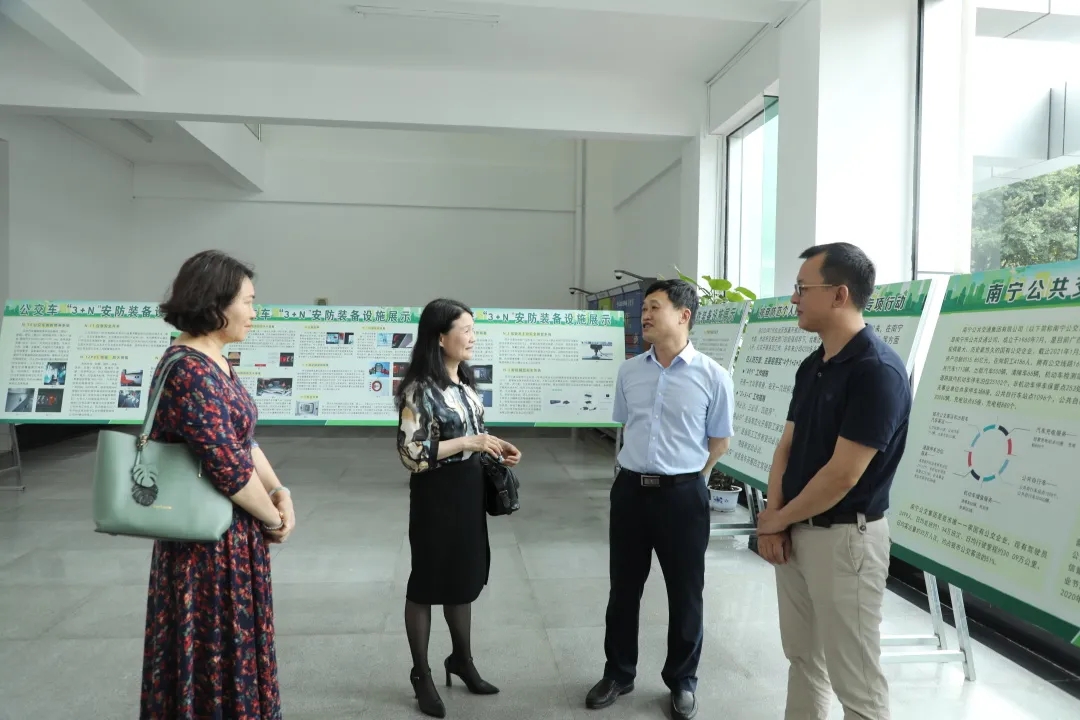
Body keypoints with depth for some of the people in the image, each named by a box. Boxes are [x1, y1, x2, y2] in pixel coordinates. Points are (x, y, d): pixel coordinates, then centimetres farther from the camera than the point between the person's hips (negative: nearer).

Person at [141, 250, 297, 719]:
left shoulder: (214, 363, 8)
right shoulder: (190, 369, -23)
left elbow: (245, 442, 11)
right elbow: (228, 465, -24)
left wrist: (279, 493, -3)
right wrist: (275, 519, -11)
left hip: (232, 531, 9)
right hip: (210, 540, -9)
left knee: (231, 643, 21)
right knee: (216, 649, 7)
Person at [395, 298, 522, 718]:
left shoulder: (464, 381, 7)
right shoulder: (420, 389, -18)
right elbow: (412, 454, -22)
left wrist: (495, 449, 0)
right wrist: (470, 442, -23)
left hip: (468, 488, 8)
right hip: (436, 493, -7)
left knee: (463, 577, 19)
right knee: (428, 582, 9)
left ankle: (462, 660, 38)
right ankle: (421, 674, 27)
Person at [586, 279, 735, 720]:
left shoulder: (712, 376, -9)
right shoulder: (629, 372, 3)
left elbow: (720, 441, 0)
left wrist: (685, 477, 2)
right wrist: (643, 468, 12)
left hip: (683, 494, -3)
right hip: (630, 489, 4)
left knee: (685, 594, 11)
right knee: (623, 589, 15)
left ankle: (682, 682, 32)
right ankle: (618, 674, 34)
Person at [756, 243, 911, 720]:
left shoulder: (878, 370, -20)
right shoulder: (811, 366, 7)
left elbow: (842, 474, -22)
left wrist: (776, 518, -9)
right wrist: (773, 520, -3)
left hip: (844, 537, -8)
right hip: (794, 532, 8)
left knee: (855, 680, 7)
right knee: (802, 658, 21)